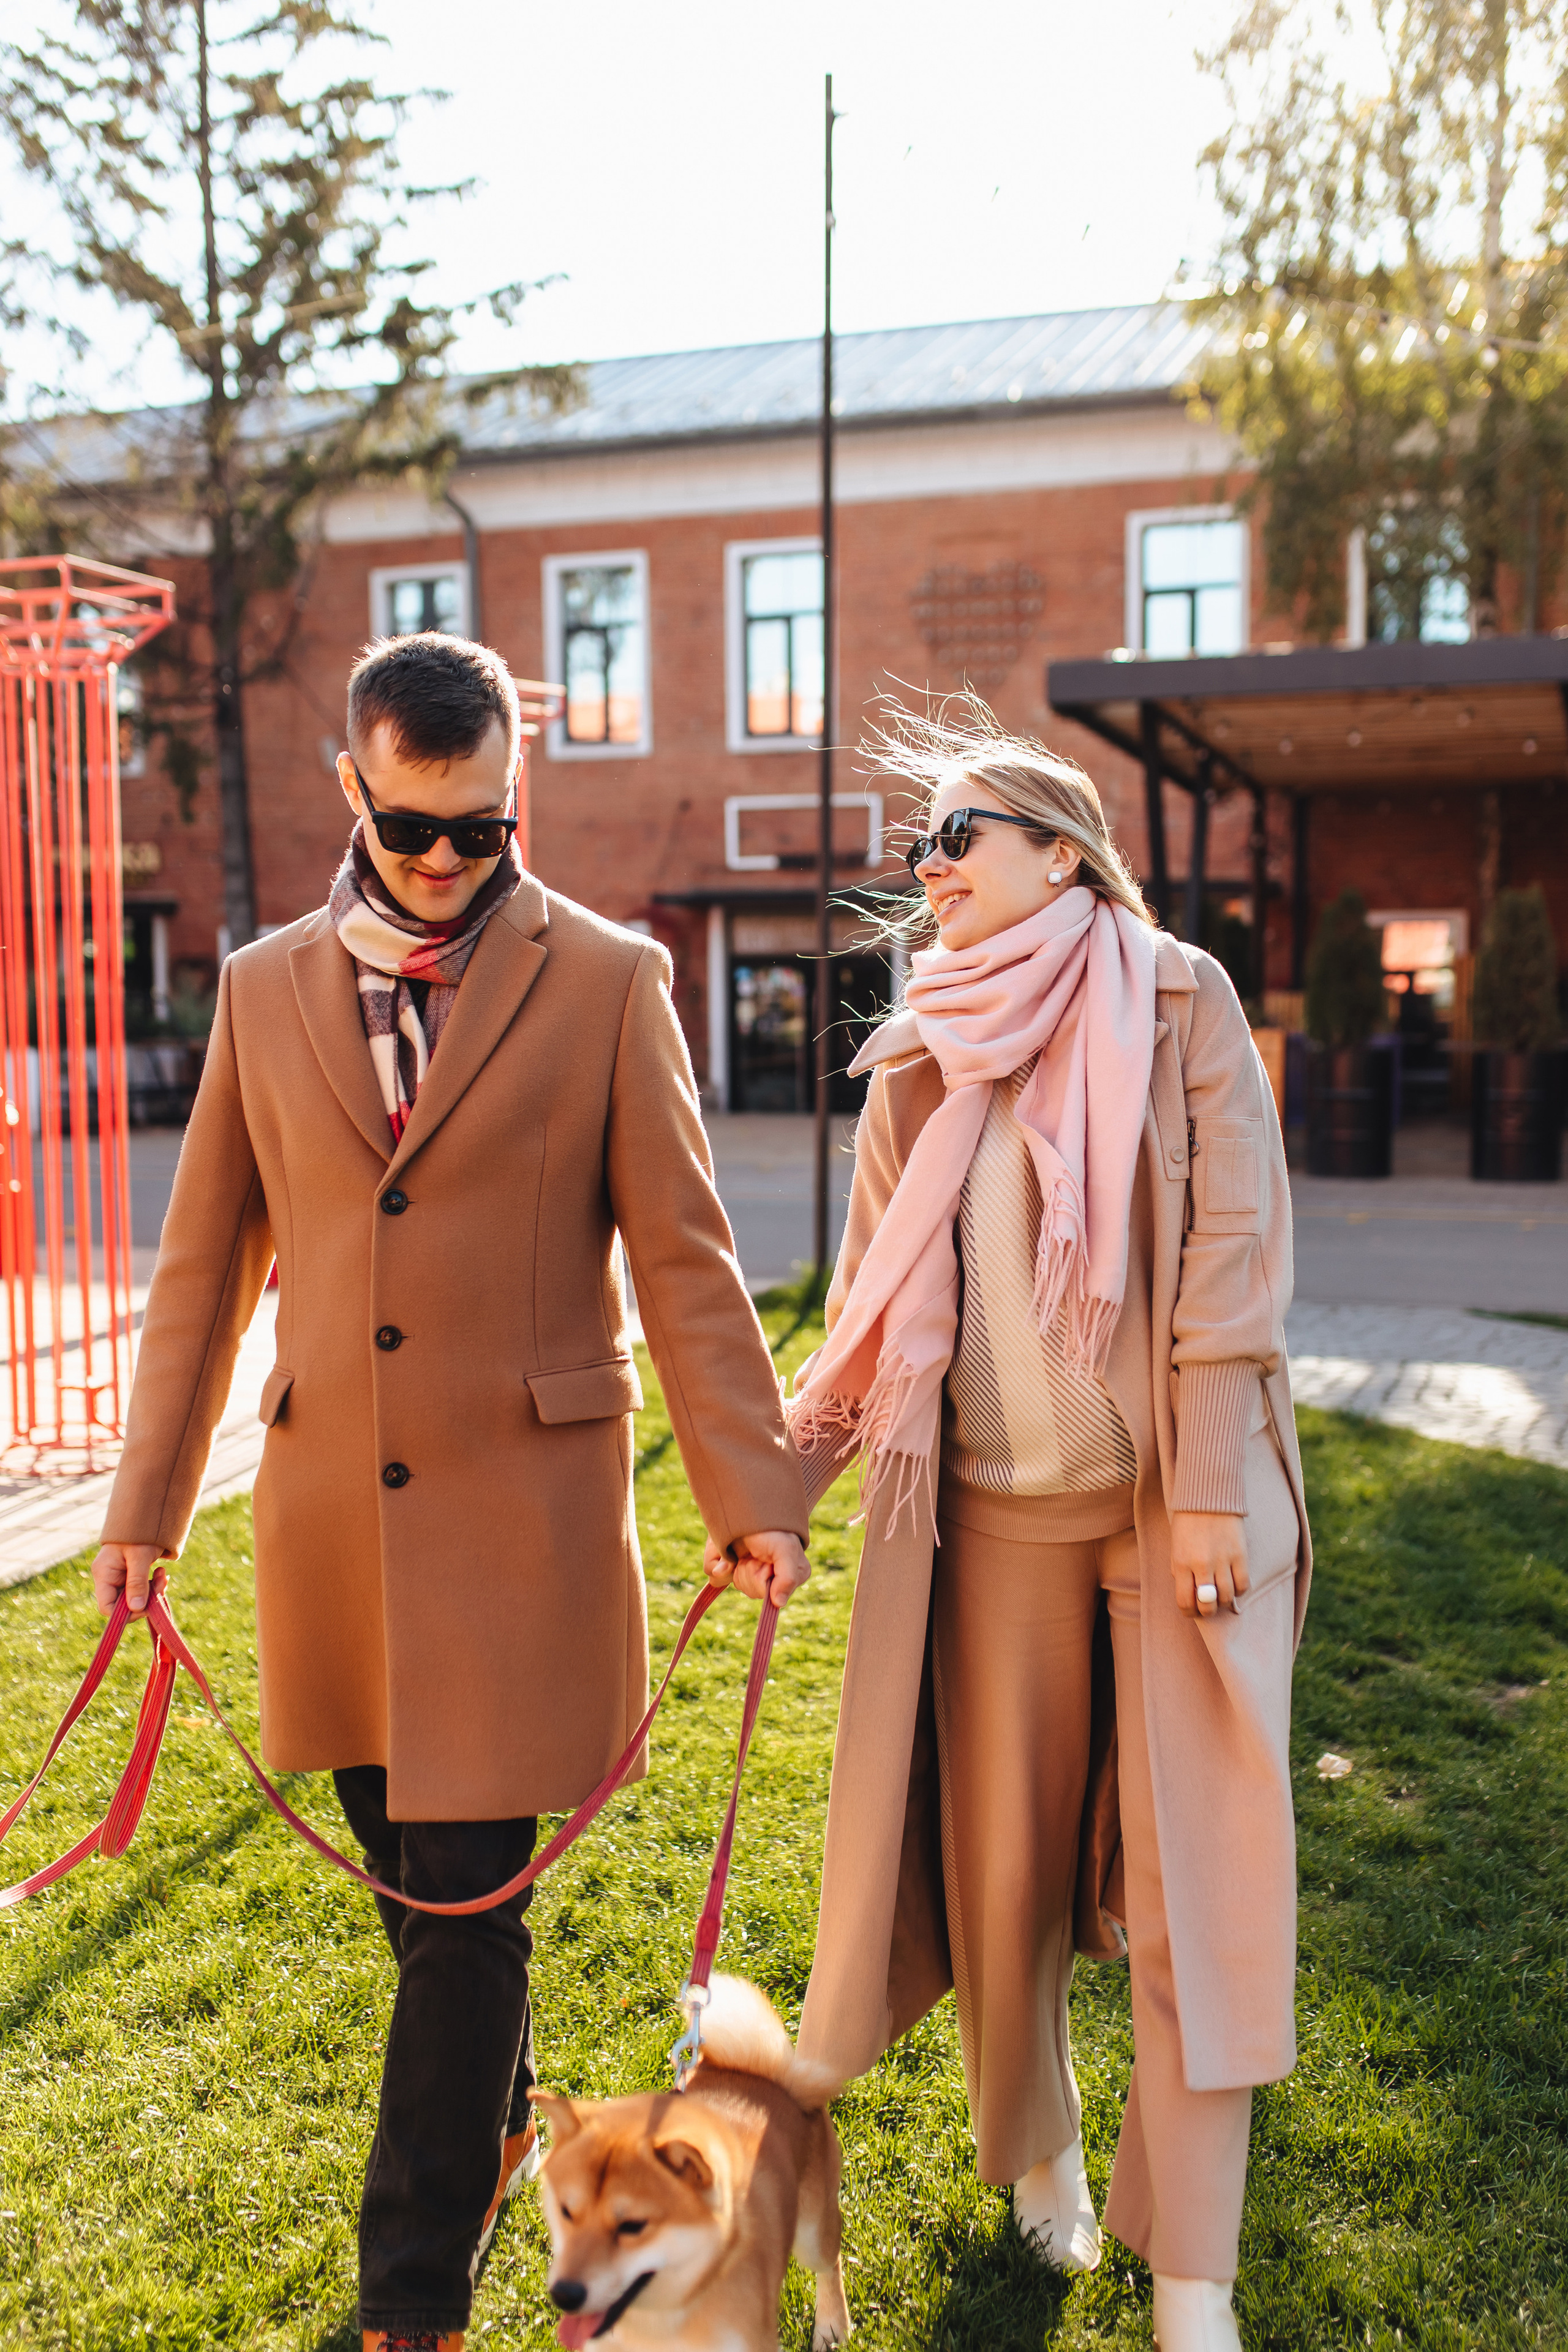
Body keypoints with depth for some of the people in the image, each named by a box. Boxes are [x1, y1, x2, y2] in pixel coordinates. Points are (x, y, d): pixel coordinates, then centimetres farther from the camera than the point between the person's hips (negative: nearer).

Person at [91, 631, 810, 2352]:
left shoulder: (607, 981, -2)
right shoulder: (264, 989, 7)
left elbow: (681, 1253, -3)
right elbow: (205, 1266, 11)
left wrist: (751, 1491, -8)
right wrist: (146, 1501, 10)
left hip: (521, 1508, -3)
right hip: (328, 1513, 4)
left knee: (463, 1902, 1)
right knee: (412, 1874, 18)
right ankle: (497, 2125, 44)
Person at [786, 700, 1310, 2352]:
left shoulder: (1179, 1003, -3)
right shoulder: (922, 1060, 6)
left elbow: (1233, 1242, -8)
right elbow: (874, 1299, 10)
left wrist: (1207, 1490, -13)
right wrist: (783, 1470, 0)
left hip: (1174, 1500, -3)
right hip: (994, 1506, 3)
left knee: (1193, 1864, 0)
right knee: (1004, 1846, 12)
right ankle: (1035, 2148, 37)